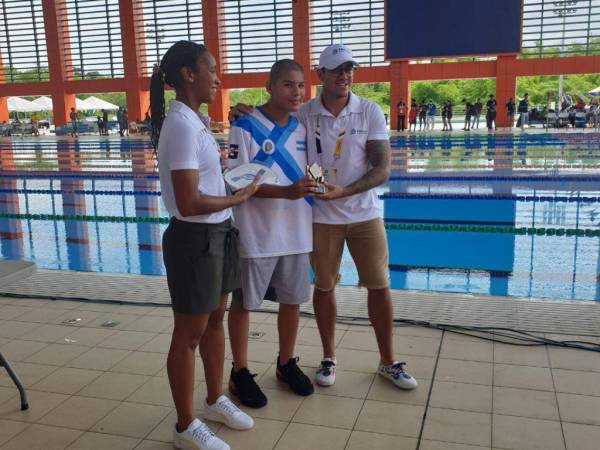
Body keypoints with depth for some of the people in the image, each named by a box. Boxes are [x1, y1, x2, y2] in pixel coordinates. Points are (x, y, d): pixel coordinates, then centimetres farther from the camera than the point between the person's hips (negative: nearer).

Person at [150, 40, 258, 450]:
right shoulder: (182, 125, -21)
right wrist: (239, 197, -14)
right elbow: (190, 203, -25)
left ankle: (215, 401, 39)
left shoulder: (194, 120, 9)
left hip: (216, 234, 9)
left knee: (215, 319, 20)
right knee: (189, 334, 4)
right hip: (195, 239, -9)